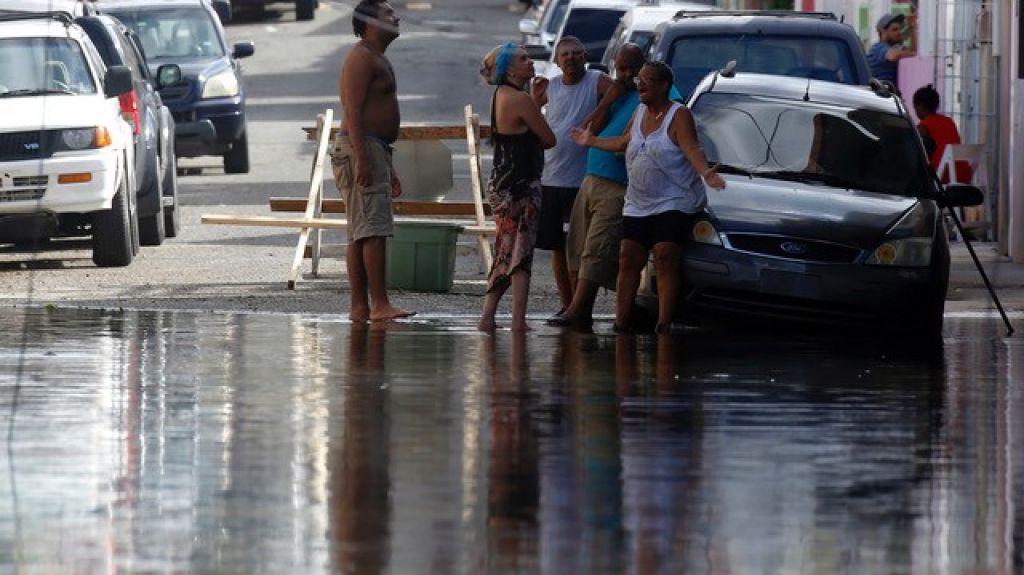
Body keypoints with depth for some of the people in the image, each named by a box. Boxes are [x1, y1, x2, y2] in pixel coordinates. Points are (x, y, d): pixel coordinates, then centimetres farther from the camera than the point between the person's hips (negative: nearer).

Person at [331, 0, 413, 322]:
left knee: (360, 234, 7)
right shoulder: (361, 57, -9)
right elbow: (353, 110, -18)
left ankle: (359, 307, 7)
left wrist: (389, 171, 27)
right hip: (361, 149, -11)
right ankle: (379, 304, -21)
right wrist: (362, 158, -26)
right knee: (374, 229, -15)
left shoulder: (378, 60, 24)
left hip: (374, 150, 11)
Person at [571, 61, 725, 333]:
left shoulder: (679, 115, -7)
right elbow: (624, 143, 30)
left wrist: (705, 172, -39)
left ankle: (664, 323, -18)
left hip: (674, 202, -7)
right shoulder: (640, 113, 15)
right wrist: (592, 141, 40)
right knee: (628, 260, 0)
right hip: (637, 205, 7)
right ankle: (622, 321, 3)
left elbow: (692, 149, -20)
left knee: (665, 260, -16)